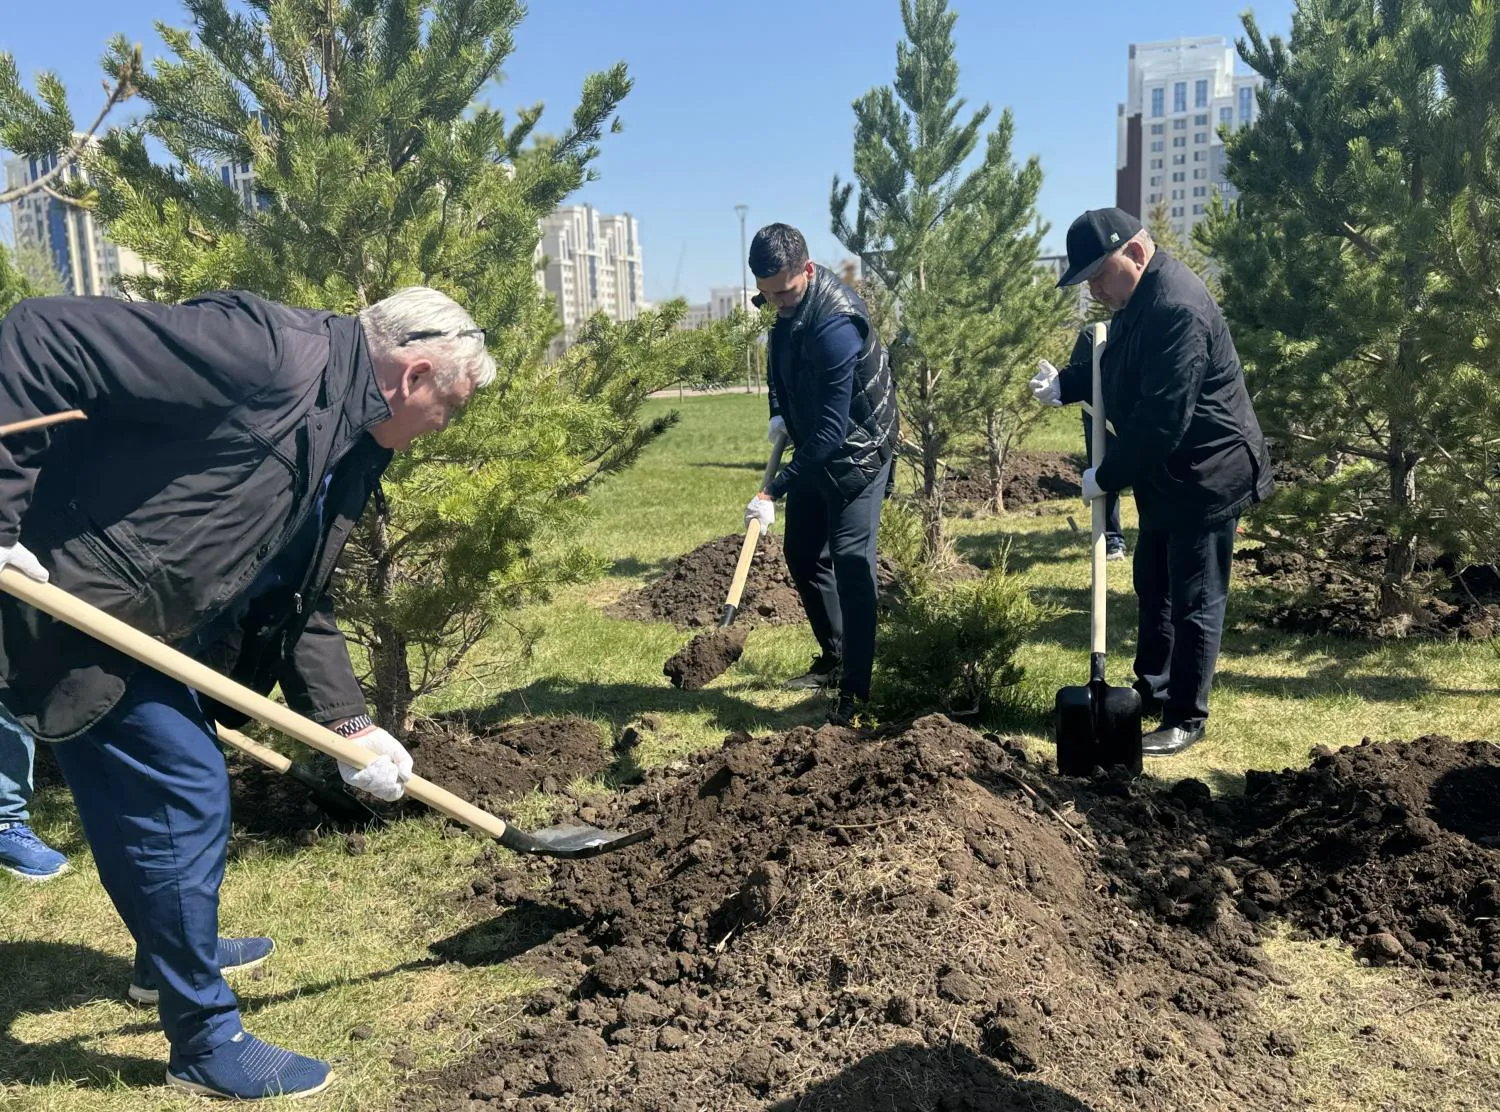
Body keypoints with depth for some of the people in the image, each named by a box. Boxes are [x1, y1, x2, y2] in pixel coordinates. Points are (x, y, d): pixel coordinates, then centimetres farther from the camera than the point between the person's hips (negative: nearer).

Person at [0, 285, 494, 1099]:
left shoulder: (351, 451, 5)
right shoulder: (261, 351, -25)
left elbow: (300, 599, 10)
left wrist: (349, 724, 3)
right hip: (73, 605, -10)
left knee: (160, 785, 24)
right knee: (184, 798, -5)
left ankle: (170, 953, 49)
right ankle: (207, 1044, 13)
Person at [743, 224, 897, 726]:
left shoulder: (836, 325, -32)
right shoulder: (789, 306, -5)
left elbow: (832, 430, -34)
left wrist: (774, 490, -34)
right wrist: (780, 413, 2)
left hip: (857, 453, -9)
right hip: (813, 448, 9)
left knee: (850, 562, -15)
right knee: (802, 556, 14)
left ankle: (856, 689, -8)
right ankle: (833, 659, 30)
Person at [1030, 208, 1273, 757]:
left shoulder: (1176, 307, -27)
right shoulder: (1139, 297, 6)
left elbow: (1161, 419, -29)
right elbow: (1116, 368, 20)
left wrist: (1107, 476, -18)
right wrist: (1064, 383, 1)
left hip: (1207, 475, -11)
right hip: (1166, 474, 11)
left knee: (1194, 602, 0)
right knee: (1152, 584, 20)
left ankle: (1185, 719, 13)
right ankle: (1152, 691, 36)